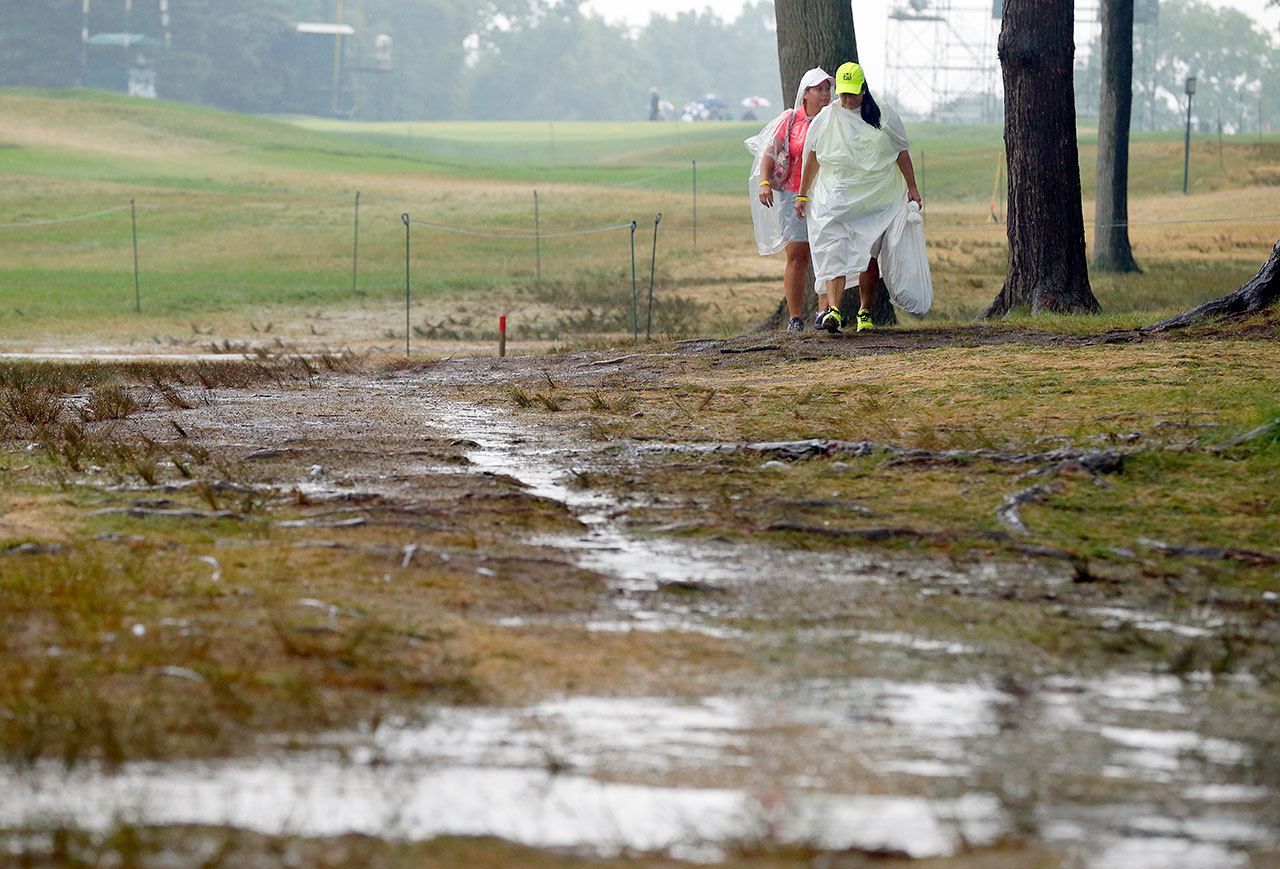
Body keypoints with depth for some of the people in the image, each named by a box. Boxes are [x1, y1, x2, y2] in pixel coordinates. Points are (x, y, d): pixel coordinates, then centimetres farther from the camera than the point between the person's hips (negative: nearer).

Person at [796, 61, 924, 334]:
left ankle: (865, 312, 11)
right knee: (835, 254, -14)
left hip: (877, 200, 1)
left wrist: (912, 189, 9)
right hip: (835, 198, -1)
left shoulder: (884, 117, 4)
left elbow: (902, 154, 11)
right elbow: (812, 158, 11)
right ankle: (833, 310, -24)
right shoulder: (825, 120, 5)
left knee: (870, 257, 1)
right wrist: (802, 195, 11)